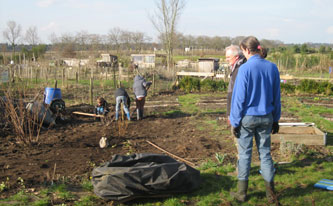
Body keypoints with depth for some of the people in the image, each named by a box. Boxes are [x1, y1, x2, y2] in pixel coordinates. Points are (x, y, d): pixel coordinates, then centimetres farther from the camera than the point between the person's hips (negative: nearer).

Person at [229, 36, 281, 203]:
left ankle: (242, 193, 17)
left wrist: (235, 121, -4)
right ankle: (270, 193, 18)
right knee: (265, 153, 13)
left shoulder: (245, 68, -15)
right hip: (266, 118, 4)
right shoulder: (272, 68, 0)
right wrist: (275, 119, 16)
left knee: (244, 154, 8)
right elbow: (276, 96, 7)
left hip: (247, 117, -4)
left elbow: (239, 97, -13)